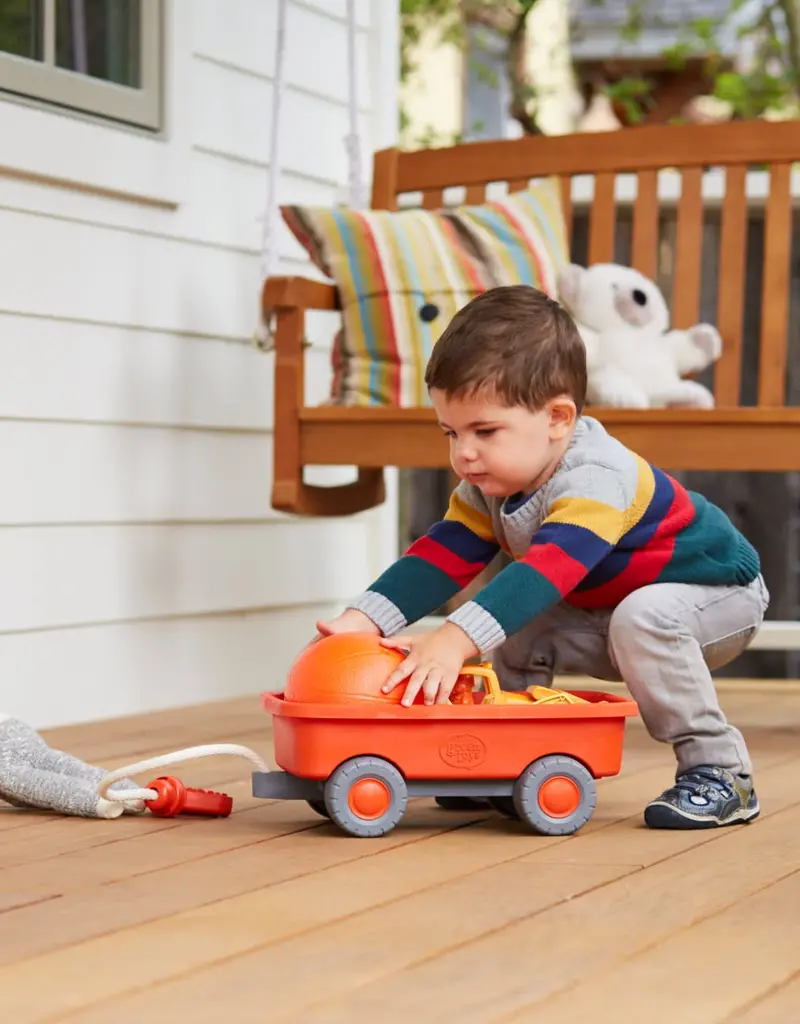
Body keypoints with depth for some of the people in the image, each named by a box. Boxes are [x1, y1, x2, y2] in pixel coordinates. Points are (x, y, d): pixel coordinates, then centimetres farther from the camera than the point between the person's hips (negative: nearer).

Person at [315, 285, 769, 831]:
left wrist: (456, 640, -60)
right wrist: (361, 620, -30)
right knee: (515, 632, -8)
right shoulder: (488, 486, -9)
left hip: (718, 592, -8)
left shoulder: (596, 478, -36)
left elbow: (546, 571, -49)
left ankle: (718, 770, -25)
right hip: (605, 610, 8)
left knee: (642, 619, -37)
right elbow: (442, 556, -14)